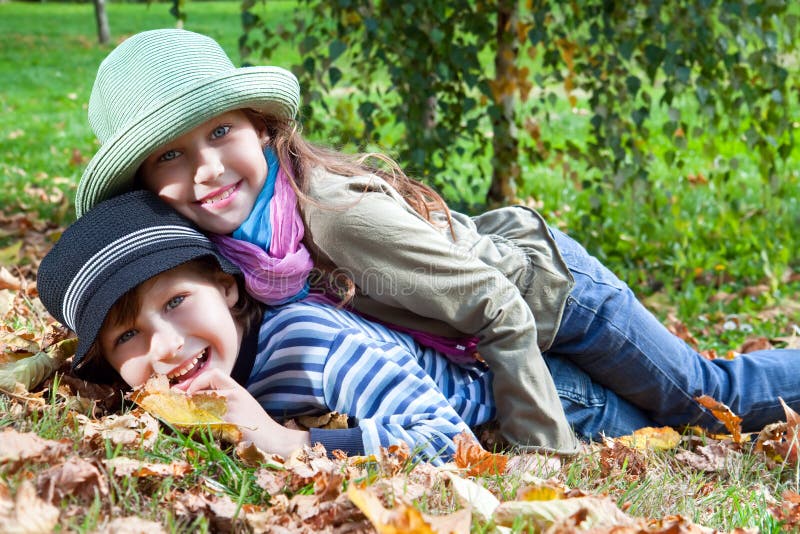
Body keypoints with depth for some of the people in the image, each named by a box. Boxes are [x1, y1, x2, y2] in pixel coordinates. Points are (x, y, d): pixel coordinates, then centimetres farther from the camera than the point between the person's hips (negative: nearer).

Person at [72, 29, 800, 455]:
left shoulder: (341, 213, -39)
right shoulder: (215, 242, -19)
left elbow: (504, 315, -33)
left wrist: (546, 457, -29)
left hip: (547, 281, -6)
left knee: (701, 393, 14)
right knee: (624, 427, 22)